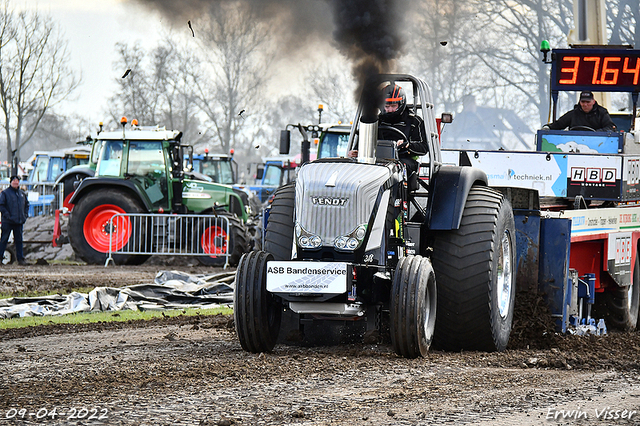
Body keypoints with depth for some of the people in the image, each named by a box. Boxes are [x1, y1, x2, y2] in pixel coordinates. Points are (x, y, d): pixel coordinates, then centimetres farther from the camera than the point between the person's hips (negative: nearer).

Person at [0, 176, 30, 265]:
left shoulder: (22, 194, 12)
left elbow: (26, 204, 23)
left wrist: (25, 215, 9)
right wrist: (8, 216, -16)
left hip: (19, 221, 5)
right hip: (8, 221, -5)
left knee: (19, 240, 8)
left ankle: (20, 259, 11)